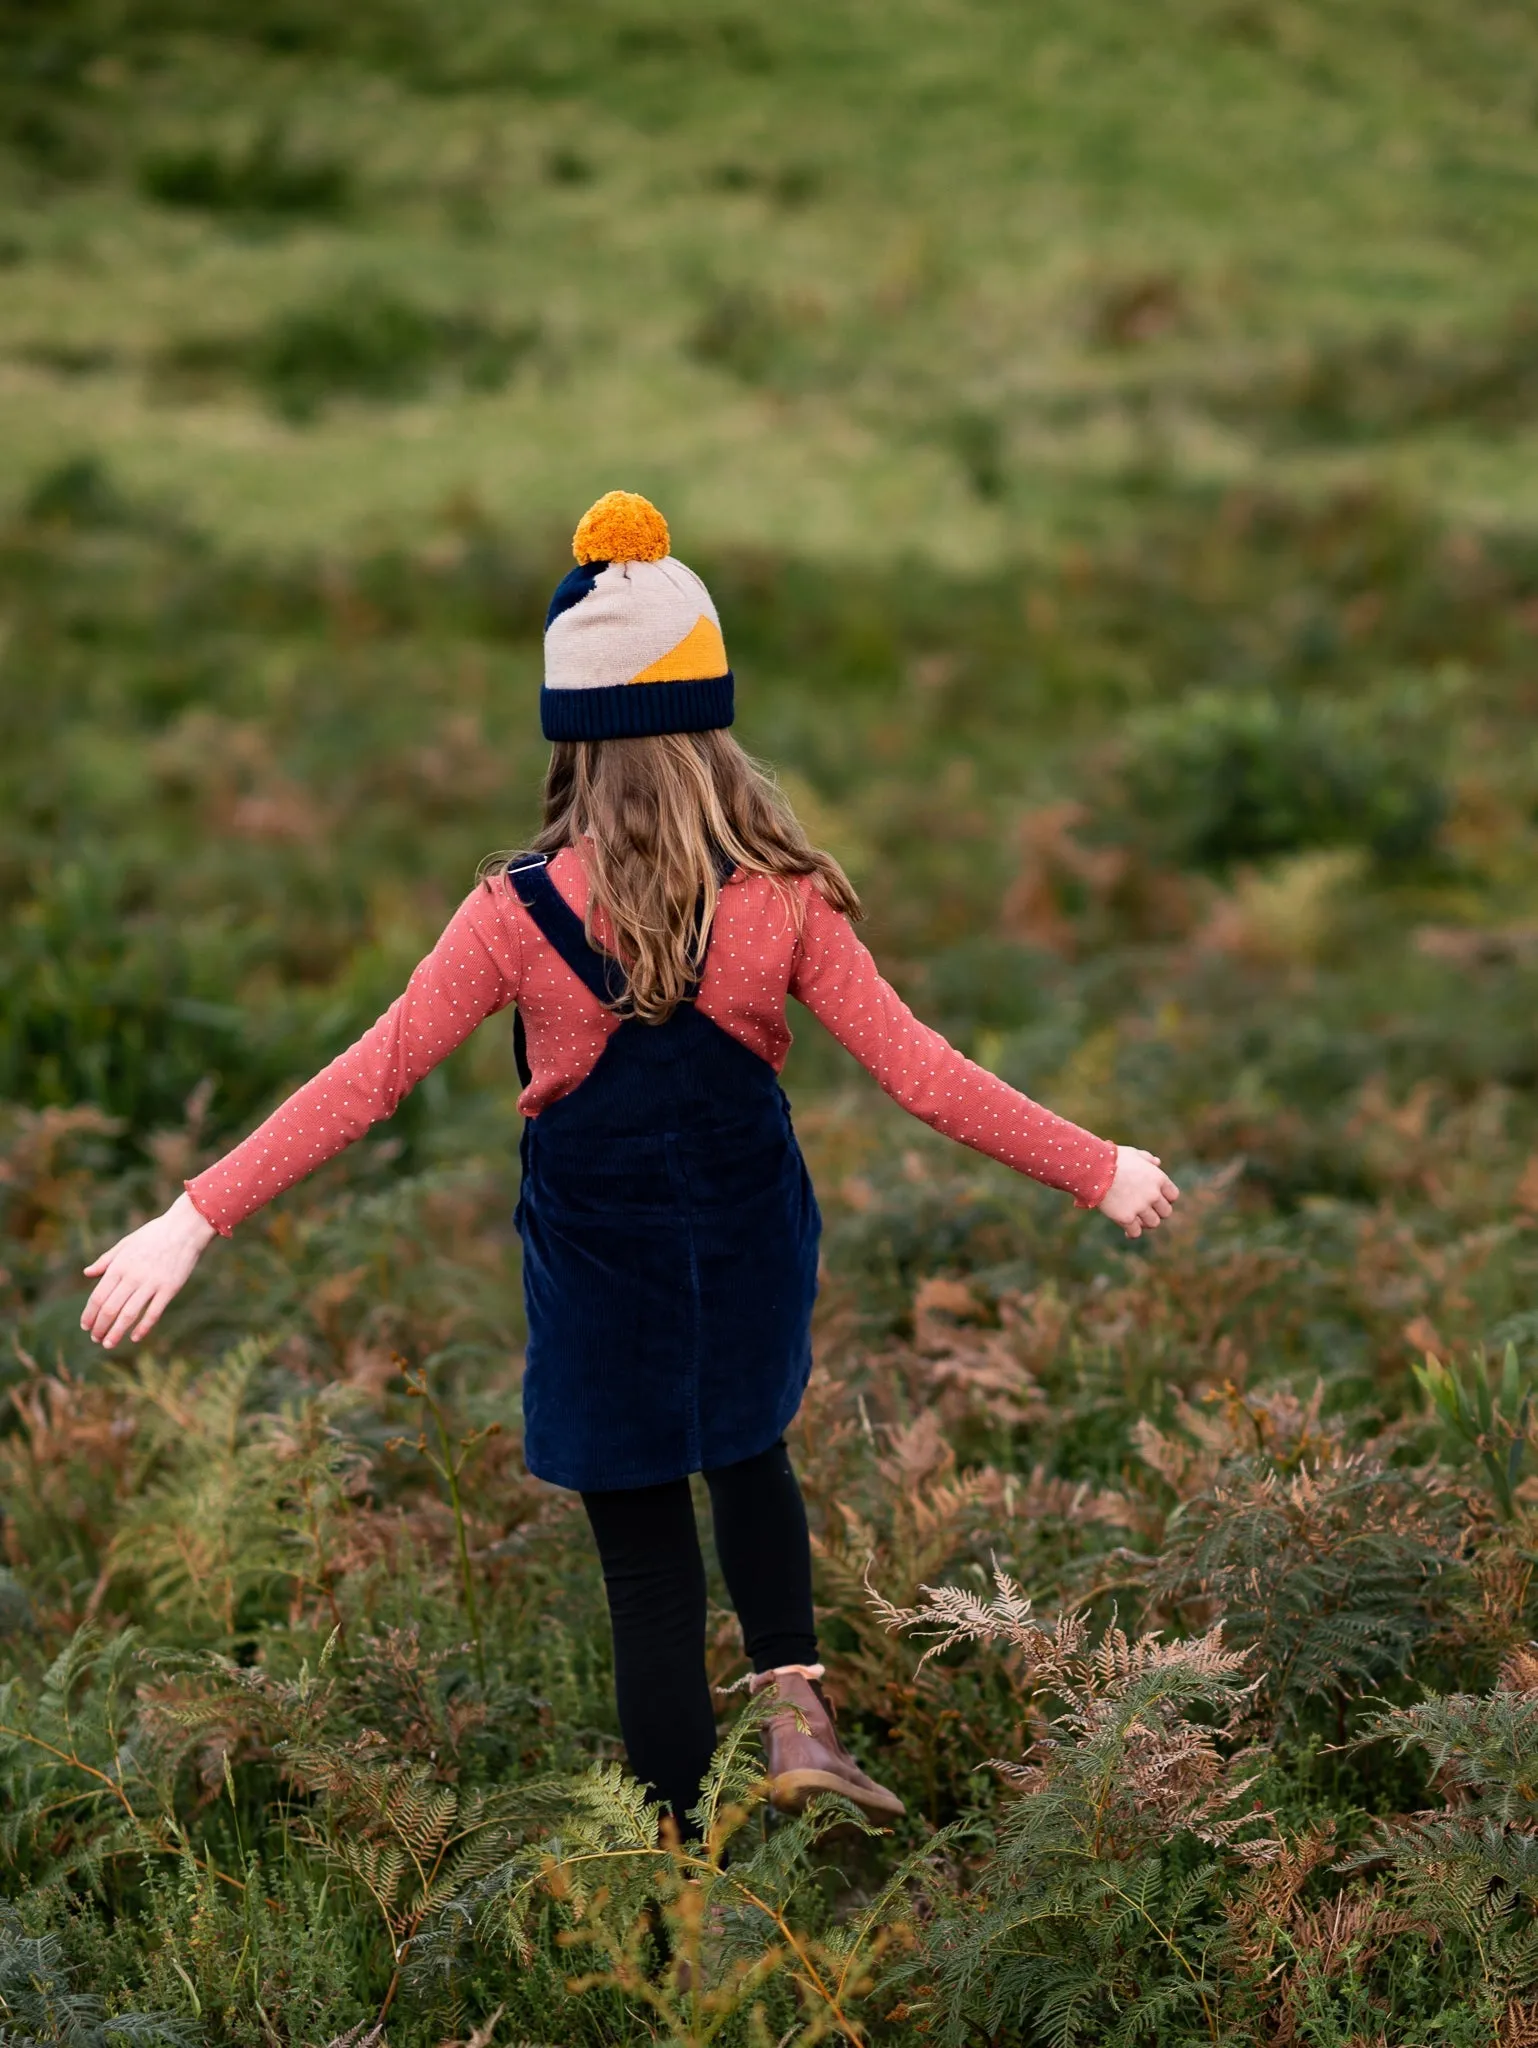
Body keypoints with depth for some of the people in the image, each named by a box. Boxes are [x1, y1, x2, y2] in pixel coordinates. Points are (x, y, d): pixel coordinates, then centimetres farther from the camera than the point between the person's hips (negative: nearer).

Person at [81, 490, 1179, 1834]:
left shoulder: (522, 915, -17)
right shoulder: (785, 900, -13)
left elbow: (369, 1082, -16)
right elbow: (916, 1069, -11)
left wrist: (197, 1219, -12)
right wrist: (1095, 1169, 0)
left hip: (602, 1267, -2)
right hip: (751, 1250, 2)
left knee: (649, 1562, 10)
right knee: (749, 1457, 32)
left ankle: (682, 1847, 18)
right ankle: (796, 1702, 16)